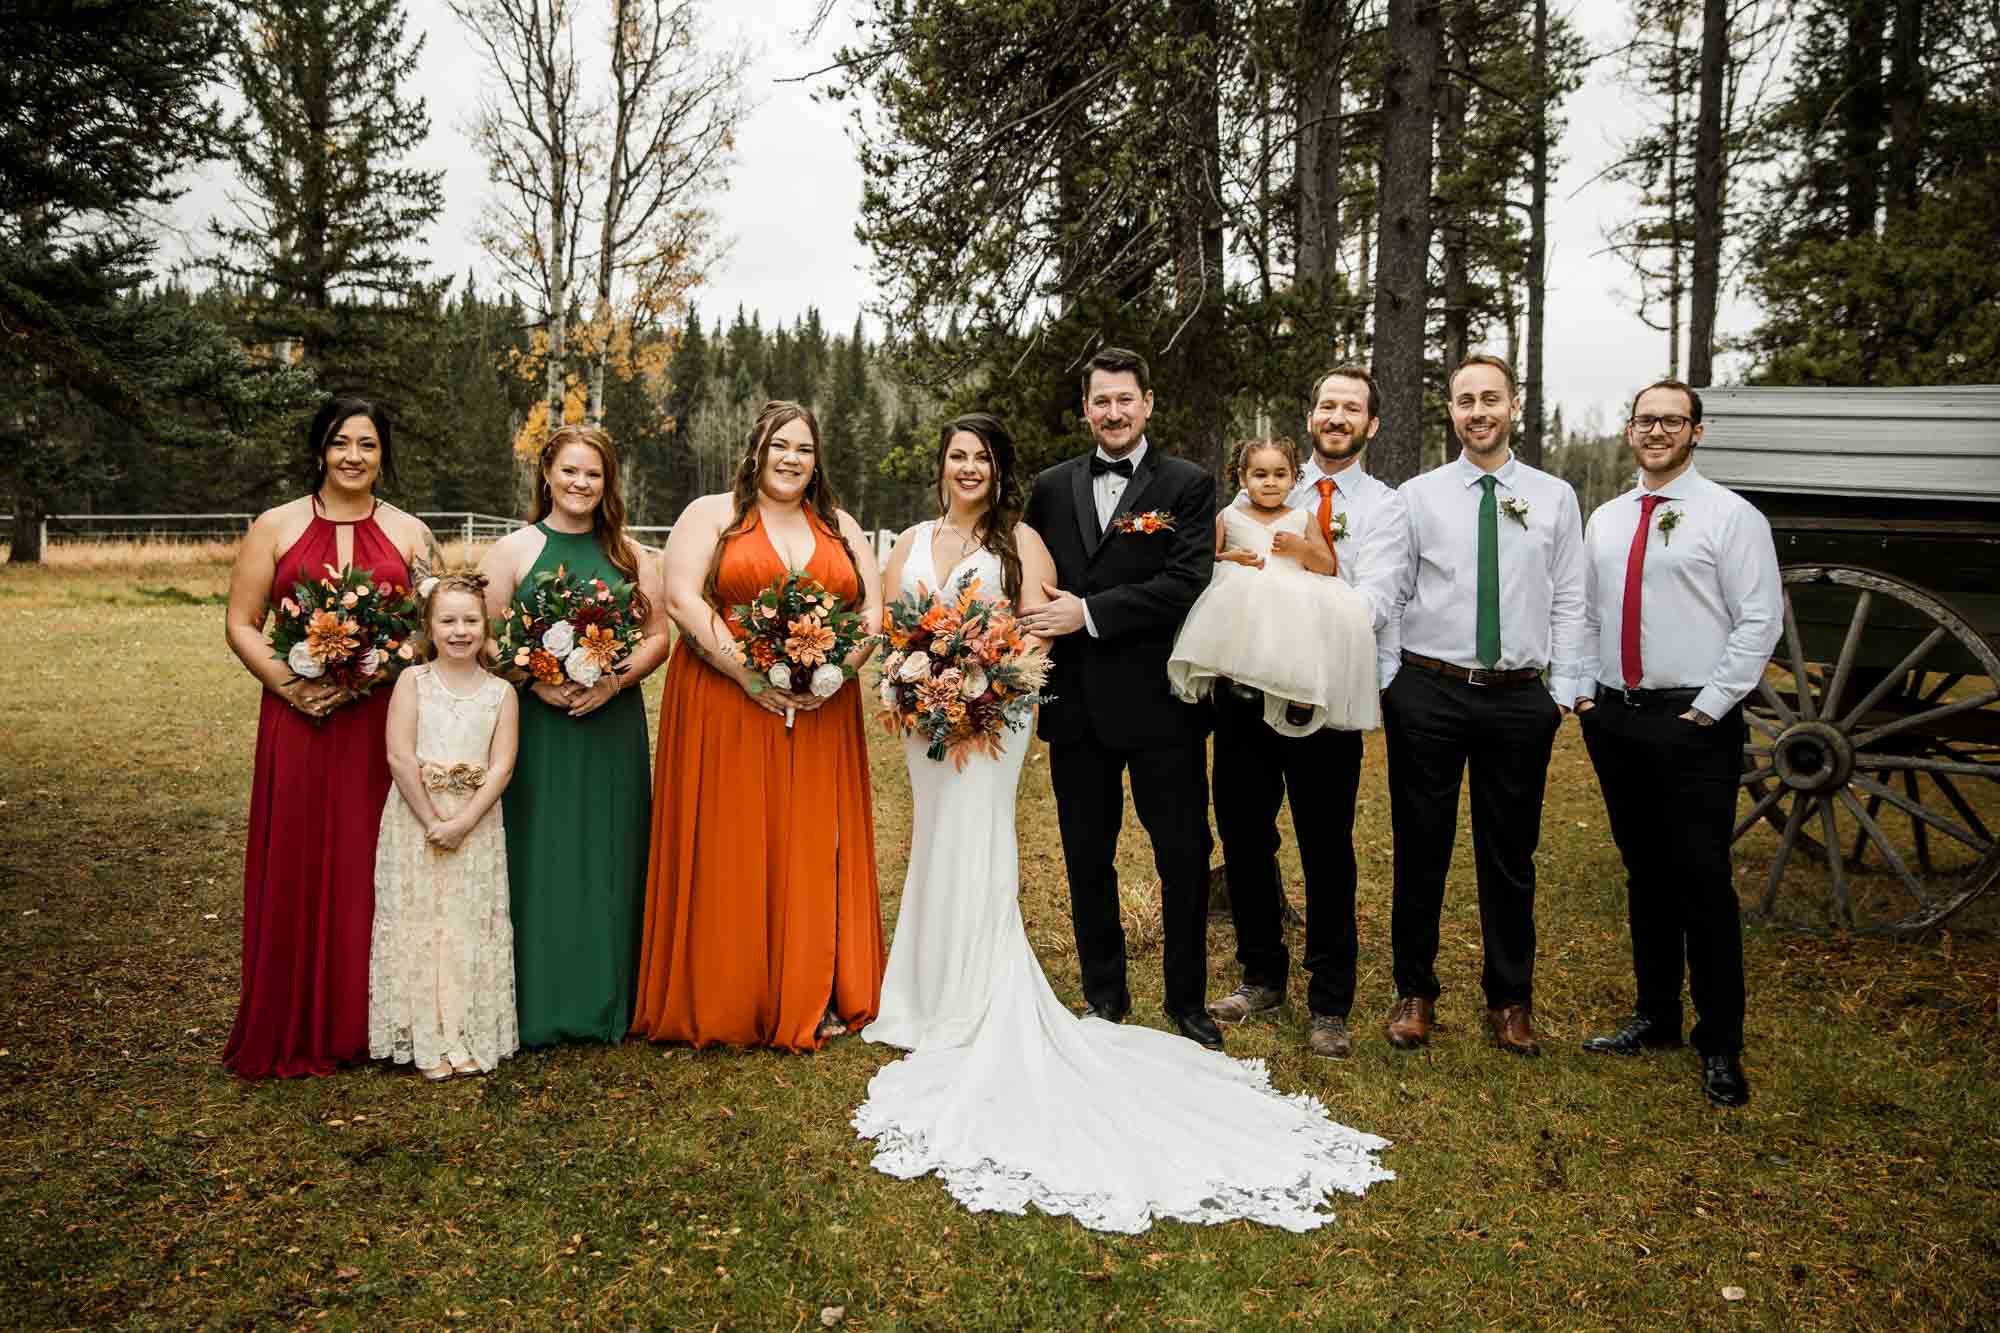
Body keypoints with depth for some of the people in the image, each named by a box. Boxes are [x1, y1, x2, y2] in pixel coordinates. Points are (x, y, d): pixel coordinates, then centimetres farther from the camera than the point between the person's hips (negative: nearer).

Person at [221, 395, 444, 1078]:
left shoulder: (410, 533, 9)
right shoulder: (276, 527, 7)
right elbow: (241, 625, 4)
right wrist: (290, 685, -12)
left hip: (384, 724, 1)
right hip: (298, 720, 0)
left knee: (370, 865, 3)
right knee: (296, 865, 1)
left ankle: (366, 1022, 15)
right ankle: (292, 1031, 11)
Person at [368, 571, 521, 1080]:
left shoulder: (500, 692, 2)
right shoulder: (413, 681, 0)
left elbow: (501, 766, -5)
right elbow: (400, 757, -8)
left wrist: (462, 822, -15)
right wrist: (431, 819, -13)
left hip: (476, 824, 1)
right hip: (414, 820, -1)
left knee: (470, 927, 4)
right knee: (418, 924, 1)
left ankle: (470, 1036, 13)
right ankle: (426, 1039, 10)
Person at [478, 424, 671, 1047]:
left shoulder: (631, 557, 10)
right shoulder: (512, 551, 3)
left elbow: (658, 636, 8)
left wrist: (615, 680, -9)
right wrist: (536, 682, -14)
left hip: (614, 727, 2)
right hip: (536, 727, -2)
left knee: (610, 860, 5)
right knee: (538, 861, 0)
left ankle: (608, 1003, 17)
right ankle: (537, 1006, 11)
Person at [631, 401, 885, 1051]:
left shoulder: (841, 527, 16)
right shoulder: (712, 514, 4)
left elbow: (873, 609, 10)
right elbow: (681, 598, -8)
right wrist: (749, 672, -16)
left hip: (820, 715, 3)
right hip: (726, 711, -3)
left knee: (813, 850, 5)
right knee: (729, 850, 0)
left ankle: (814, 999, 15)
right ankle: (723, 1000, 10)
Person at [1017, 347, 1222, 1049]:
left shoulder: (1188, 485, -2)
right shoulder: (1051, 487, 10)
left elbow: (1187, 582, -14)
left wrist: (1089, 612, -18)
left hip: (1160, 701, -3)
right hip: (1076, 702, 4)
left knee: (1185, 857, 5)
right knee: (1088, 859, 13)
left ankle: (1187, 1001, 21)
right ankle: (1104, 994, 29)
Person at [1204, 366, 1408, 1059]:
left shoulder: (1383, 506, 2)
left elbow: (1372, 599, -12)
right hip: (1247, 686, 3)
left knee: (1327, 851, 4)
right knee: (1243, 837, 10)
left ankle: (1329, 1005, 19)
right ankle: (1262, 976, 30)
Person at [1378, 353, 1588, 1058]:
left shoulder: (1554, 497, 6)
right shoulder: (1417, 496, 3)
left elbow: (1569, 602, 5)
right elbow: (1389, 597, 3)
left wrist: (1562, 691, -2)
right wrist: (1385, 683, -2)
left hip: (1520, 699, 1)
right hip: (1427, 692, -1)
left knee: (1510, 855, 10)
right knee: (1420, 849, 6)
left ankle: (1510, 1000, 25)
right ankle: (1415, 992, 22)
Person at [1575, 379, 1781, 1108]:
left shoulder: (1730, 516, -5)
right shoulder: (1604, 520, 13)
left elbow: (1759, 620, -9)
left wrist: (1709, 706, -13)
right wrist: (1583, 690, 8)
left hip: (1694, 725, -5)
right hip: (1613, 719, 5)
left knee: (1702, 882, -2)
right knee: (1645, 875, 14)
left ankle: (1720, 1047, 9)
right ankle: (1655, 1016, 26)